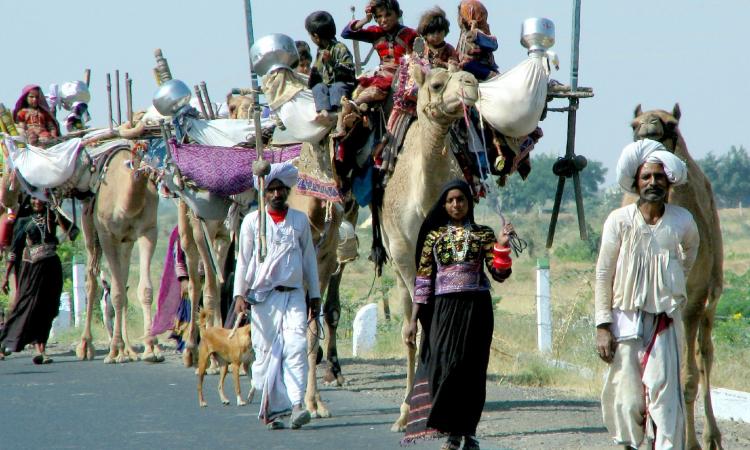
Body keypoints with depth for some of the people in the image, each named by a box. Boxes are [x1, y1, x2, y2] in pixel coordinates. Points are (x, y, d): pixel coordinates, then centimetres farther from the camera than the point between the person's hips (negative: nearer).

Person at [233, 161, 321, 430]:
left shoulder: (300, 220, 11)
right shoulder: (252, 221, 6)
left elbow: (309, 259, 16)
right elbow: (243, 260, 7)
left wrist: (315, 296, 16)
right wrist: (239, 294, -3)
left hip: (294, 295, 1)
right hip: (263, 296, -1)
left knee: (296, 347, -14)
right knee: (267, 352, -2)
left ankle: (296, 405, -22)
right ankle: (271, 409, 4)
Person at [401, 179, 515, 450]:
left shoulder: (483, 234, 6)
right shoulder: (434, 236, 6)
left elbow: (499, 274, 1)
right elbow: (423, 279, 4)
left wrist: (502, 246, -15)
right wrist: (413, 320, 0)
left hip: (475, 308, 0)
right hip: (443, 309, 0)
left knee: (473, 367, 0)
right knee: (444, 364, -8)